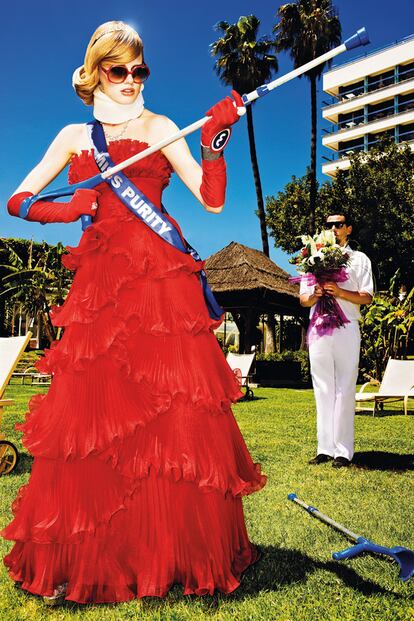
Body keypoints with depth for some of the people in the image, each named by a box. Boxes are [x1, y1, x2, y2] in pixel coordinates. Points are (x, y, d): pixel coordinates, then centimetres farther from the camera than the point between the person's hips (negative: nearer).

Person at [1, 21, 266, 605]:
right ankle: (74, 560, 12)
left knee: (172, 414, -7)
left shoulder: (159, 127, 14)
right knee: (89, 414, -2)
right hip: (99, 281, 2)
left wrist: (214, 139, -10)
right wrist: (67, 208, -2)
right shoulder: (74, 136, 19)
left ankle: (179, 552, 7)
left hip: (161, 279, -1)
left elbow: (213, 199, 4)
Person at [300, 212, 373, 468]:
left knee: (344, 390, -3)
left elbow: (367, 297, 0)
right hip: (318, 329, 3)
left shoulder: (359, 259, 10)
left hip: (346, 329, -3)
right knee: (323, 390, 5)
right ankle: (325, 448, 11)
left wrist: (339, 292, -15)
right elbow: (302, 299, 14)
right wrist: (314, 295, -8)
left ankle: (343, 450, 2)